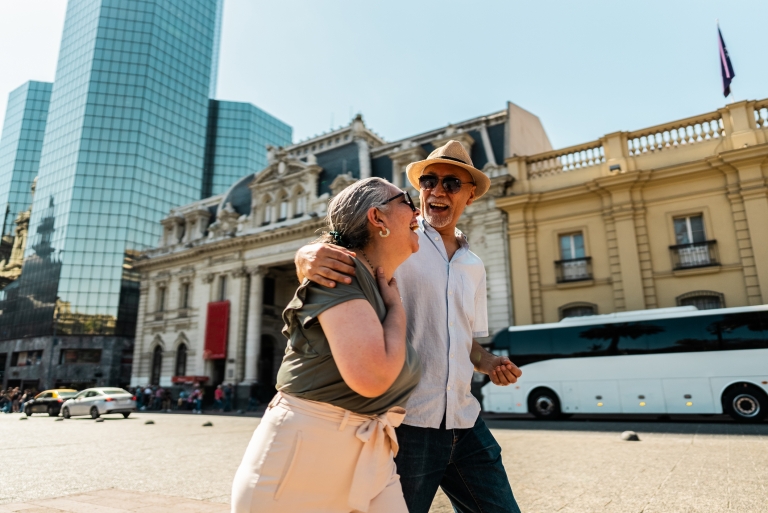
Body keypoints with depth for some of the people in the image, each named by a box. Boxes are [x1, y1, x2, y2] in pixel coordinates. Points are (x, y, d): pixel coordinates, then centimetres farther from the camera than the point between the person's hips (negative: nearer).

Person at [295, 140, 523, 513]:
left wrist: (490, 364, 1)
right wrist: (308, 257, -36)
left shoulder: (474, 267, 14)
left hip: (464, 423, 6)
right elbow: (333, 255, -14)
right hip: (403, 422, -5)